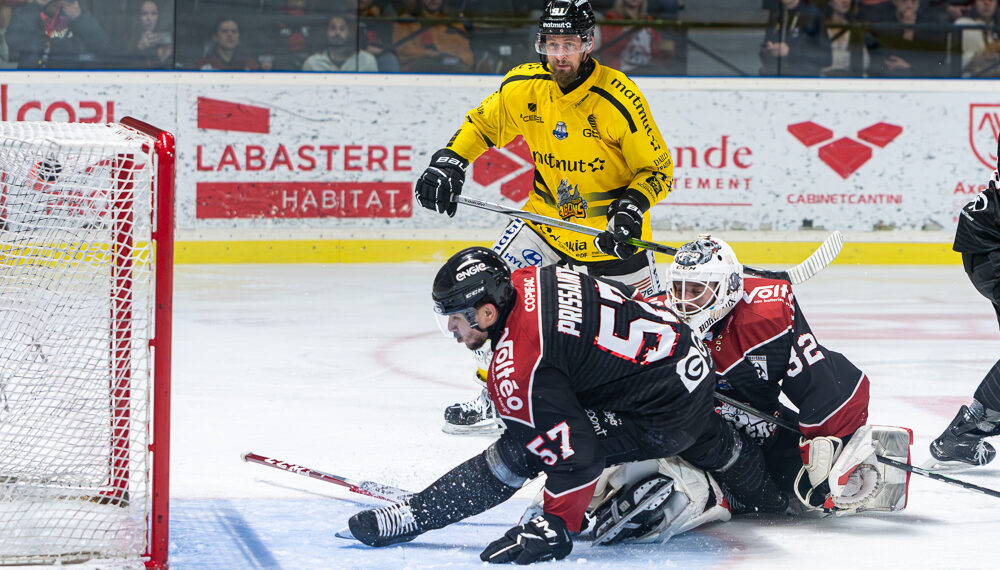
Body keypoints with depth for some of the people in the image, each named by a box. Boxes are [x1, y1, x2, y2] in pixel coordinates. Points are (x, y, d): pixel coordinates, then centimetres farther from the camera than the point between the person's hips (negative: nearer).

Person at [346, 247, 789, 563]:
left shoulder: (515, 369, -25)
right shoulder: (530, 279, -2)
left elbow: (572, 453, -26)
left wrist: (556, 528, -16)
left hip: (663, 419, -9)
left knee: (517, 452, -11)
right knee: (707, 441, 43)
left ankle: (408, 520, -5)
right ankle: (763, 494, 72)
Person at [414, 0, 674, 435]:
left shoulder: (619, 98, -22)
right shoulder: (521, 87, -11)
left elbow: (657, 168, -14)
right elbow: (480, 124, 6)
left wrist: (632, 207, -30)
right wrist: (449, 163, -10)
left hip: (611, 228, -3)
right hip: (546, 216, 3)